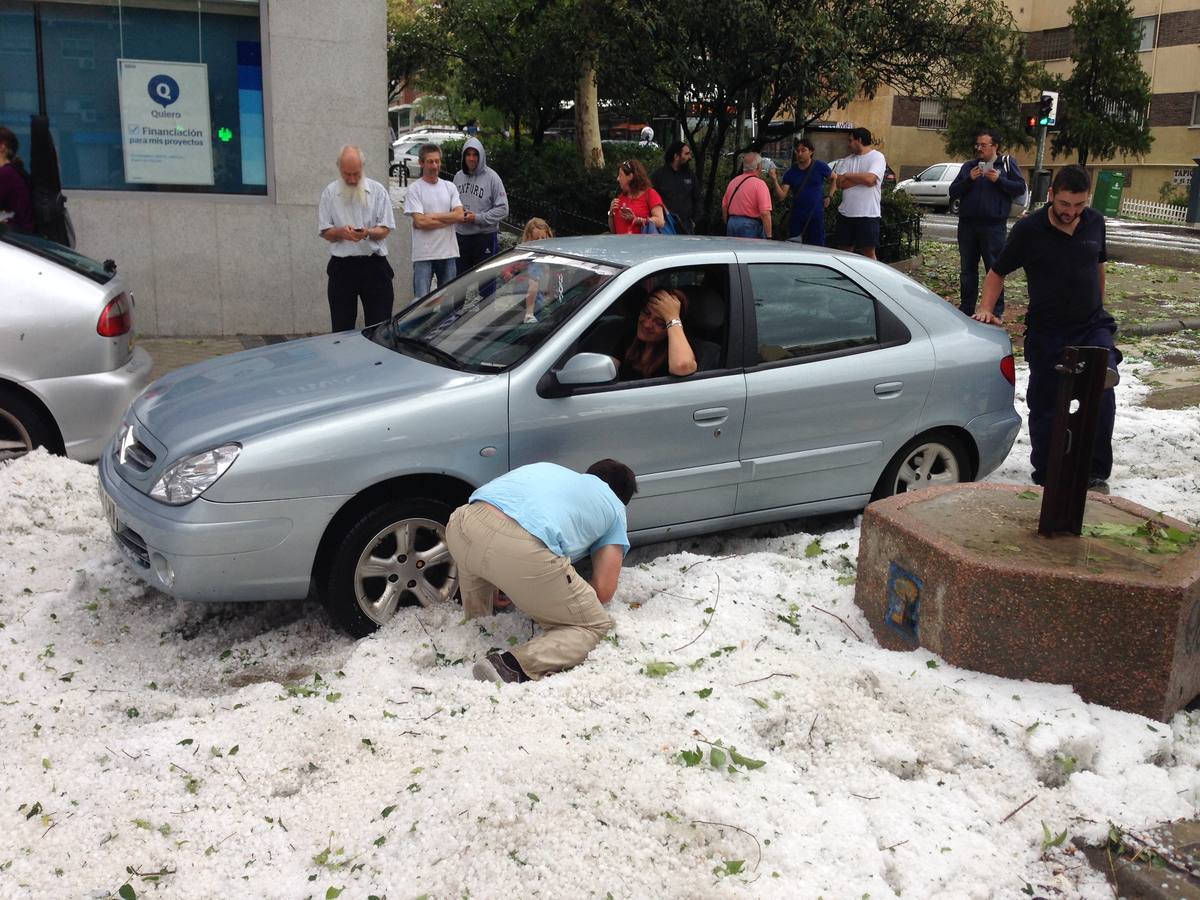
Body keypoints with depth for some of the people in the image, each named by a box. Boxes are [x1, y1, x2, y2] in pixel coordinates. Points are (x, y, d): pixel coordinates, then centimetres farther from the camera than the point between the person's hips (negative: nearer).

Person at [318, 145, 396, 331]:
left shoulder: (377, 190, 5)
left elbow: (385, 229, 2)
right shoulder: (330, 192, 6)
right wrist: (341, 231, -16)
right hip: (342, 266, 1)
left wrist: (368, 232, -20)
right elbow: (325, 232, 6)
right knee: (341, 328, 3)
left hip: (374, 264, -1)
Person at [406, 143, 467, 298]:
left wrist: (429, 217, -11)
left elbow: (459, 214, -3)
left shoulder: (449, 187, 11)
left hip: (448, 252, 4)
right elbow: (420, 221, -14)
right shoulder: (414, 189, -3)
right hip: (423, 255, -4)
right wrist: (450, 218, -9)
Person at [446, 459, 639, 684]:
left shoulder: (549, 469, 39)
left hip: (464, 524, 6)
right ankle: (511, 666, -7)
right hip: (525, 553, -6)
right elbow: (603, 591, 17)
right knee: (594, 626, 14)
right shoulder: (615, 508, 27)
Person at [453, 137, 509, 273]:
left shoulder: (491, 177, -6)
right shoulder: (458, 176, 10)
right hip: (461, 236, 5)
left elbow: (503, 209, -10)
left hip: (485, 237, -5)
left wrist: (477, 218, -15)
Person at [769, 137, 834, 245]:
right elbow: (781, 196, -4)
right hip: (796, 217, 2)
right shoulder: (791, 173, 3)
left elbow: (834, 179, 18)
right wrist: (775, 181, -18)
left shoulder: (820, 167, 1)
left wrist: (828, 196, 8)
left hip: (816, 216, -2)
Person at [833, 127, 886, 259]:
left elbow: (870, 179, -20)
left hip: (868, 214, -5)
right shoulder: (848, 160, 12)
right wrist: (862, 178, -10)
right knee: (844, 250, 9)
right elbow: (840, 183, -1)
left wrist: (848, 175, -6)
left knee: (868, 252, -1)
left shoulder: (877, 157, -3)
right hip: (846, 213, 6)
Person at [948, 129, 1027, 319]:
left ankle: (996, 311, 3)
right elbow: (953, 192, 9)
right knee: (967, 269, 9)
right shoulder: (968, 166, 14)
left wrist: (999, 180, -12)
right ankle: (966, 308, 18)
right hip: (967, 224, 4)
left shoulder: (1007, 163, 5)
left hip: (993, 225, -4)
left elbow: (1020, 188, -1)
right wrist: (969, 179, -7)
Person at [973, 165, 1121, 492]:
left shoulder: (1095, 222, 3)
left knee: (1101, 396, -17)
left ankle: (1097, 473, -6)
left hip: (1093, 326, 2)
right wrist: (986, 309, -15)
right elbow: (998, 272, 0)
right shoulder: (1029, 229, -8)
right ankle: (1045, 478, 21)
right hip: (1047, 333, -2)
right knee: (1045, 407, 6)